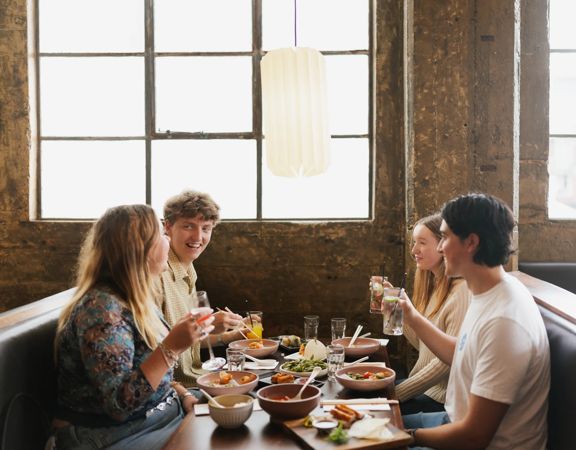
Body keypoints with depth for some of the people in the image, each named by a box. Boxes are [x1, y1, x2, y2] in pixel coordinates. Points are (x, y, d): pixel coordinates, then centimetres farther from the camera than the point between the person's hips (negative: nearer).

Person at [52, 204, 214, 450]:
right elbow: (118, 404, -27)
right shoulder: (101, 307, -23)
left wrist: (183, 394, -2)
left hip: (158, 417, 8)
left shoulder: (136, 299, 4)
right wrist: (172, 347, -34)